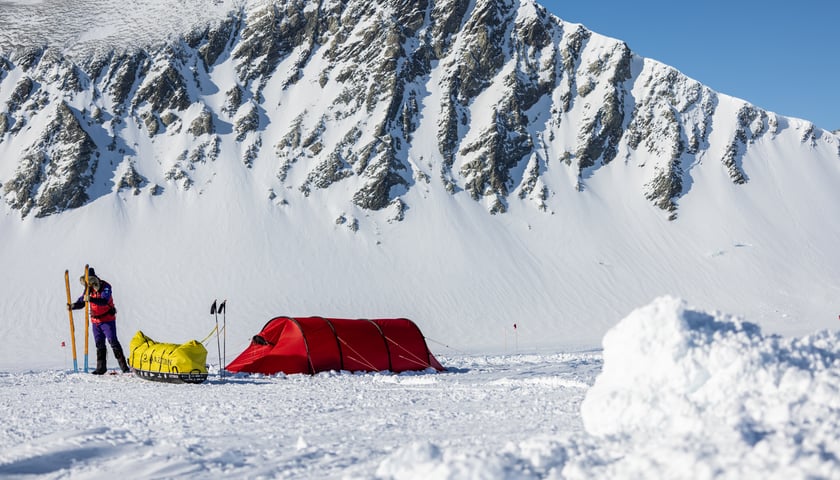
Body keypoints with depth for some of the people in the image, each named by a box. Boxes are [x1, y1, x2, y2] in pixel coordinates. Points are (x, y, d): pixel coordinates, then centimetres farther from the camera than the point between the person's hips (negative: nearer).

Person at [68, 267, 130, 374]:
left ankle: (123, 366, -8)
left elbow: (104, 301, -31)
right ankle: (101, 367, 14)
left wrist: (91, 299, -45)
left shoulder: (106, 287, -15)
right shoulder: (89, 289, 4)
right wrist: (72, 306, -14)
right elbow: (81, 302, 6)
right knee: (99, 344, 8)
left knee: (113, 341, -10)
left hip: (108, 319, -6)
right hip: (95, 321, 6)